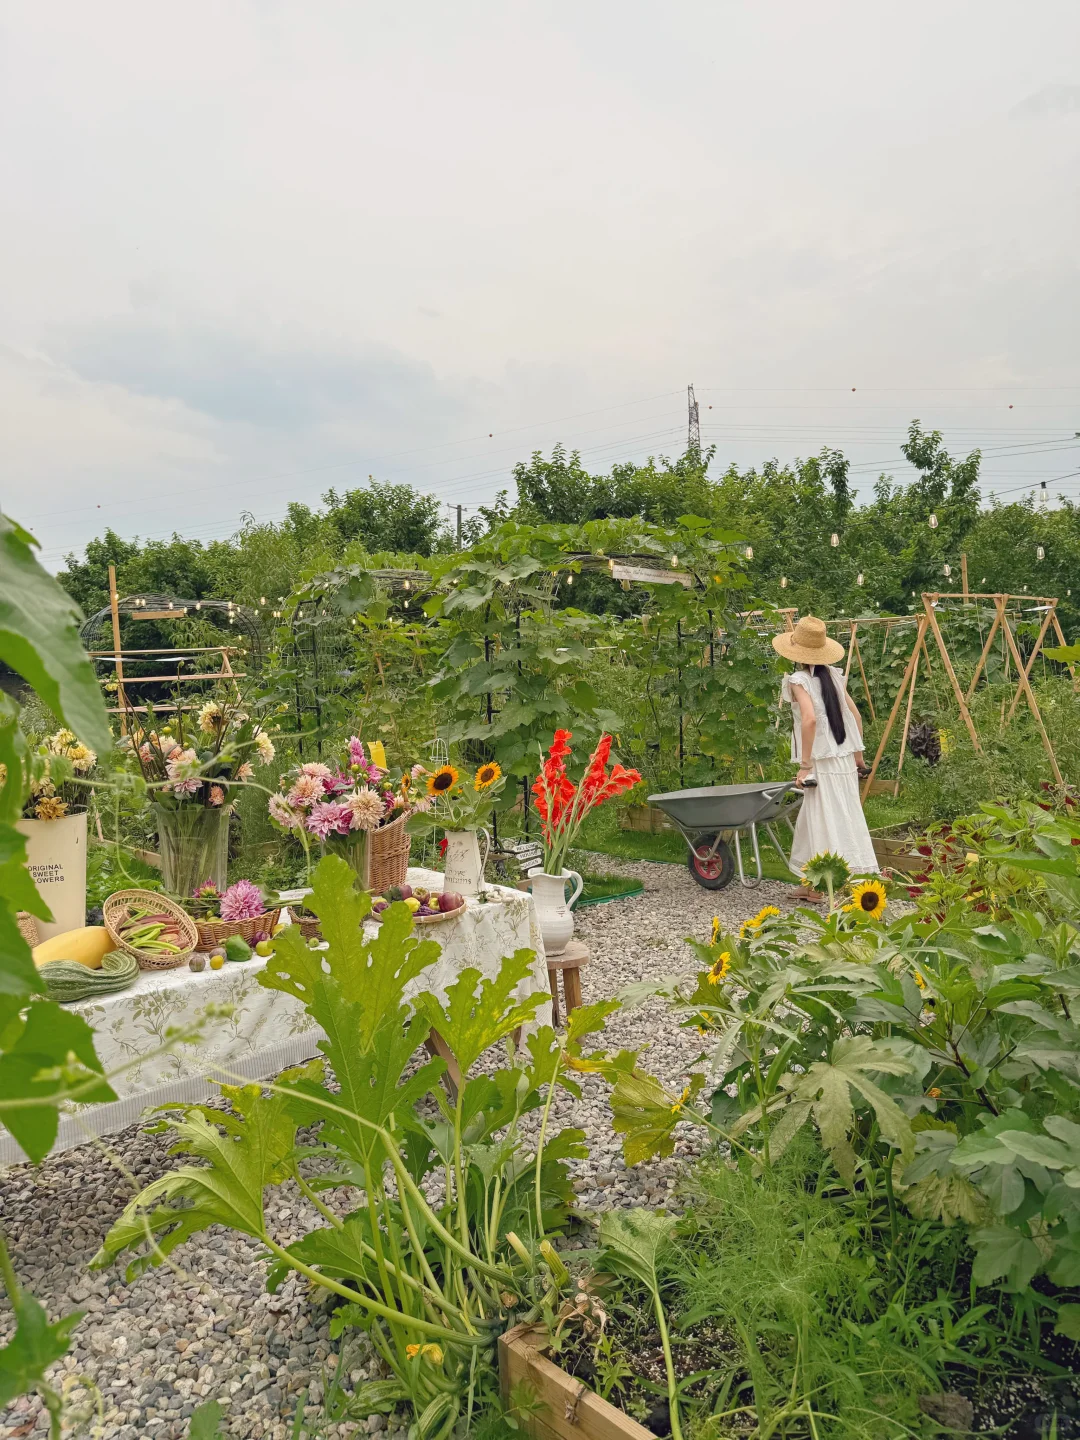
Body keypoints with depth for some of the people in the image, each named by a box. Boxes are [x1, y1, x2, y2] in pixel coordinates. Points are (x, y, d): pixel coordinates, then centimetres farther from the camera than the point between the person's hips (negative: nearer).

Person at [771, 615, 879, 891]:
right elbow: (855, 716, 12)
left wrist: (805, 765, -19)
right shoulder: (832, 674, 10)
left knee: (832, 825, -1)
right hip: (845, 759, 7)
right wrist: (857, 752, 21)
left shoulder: (799, 680, -10)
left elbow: (810, 719, -24)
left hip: (823, 762, -7)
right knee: (813, 821, 16)